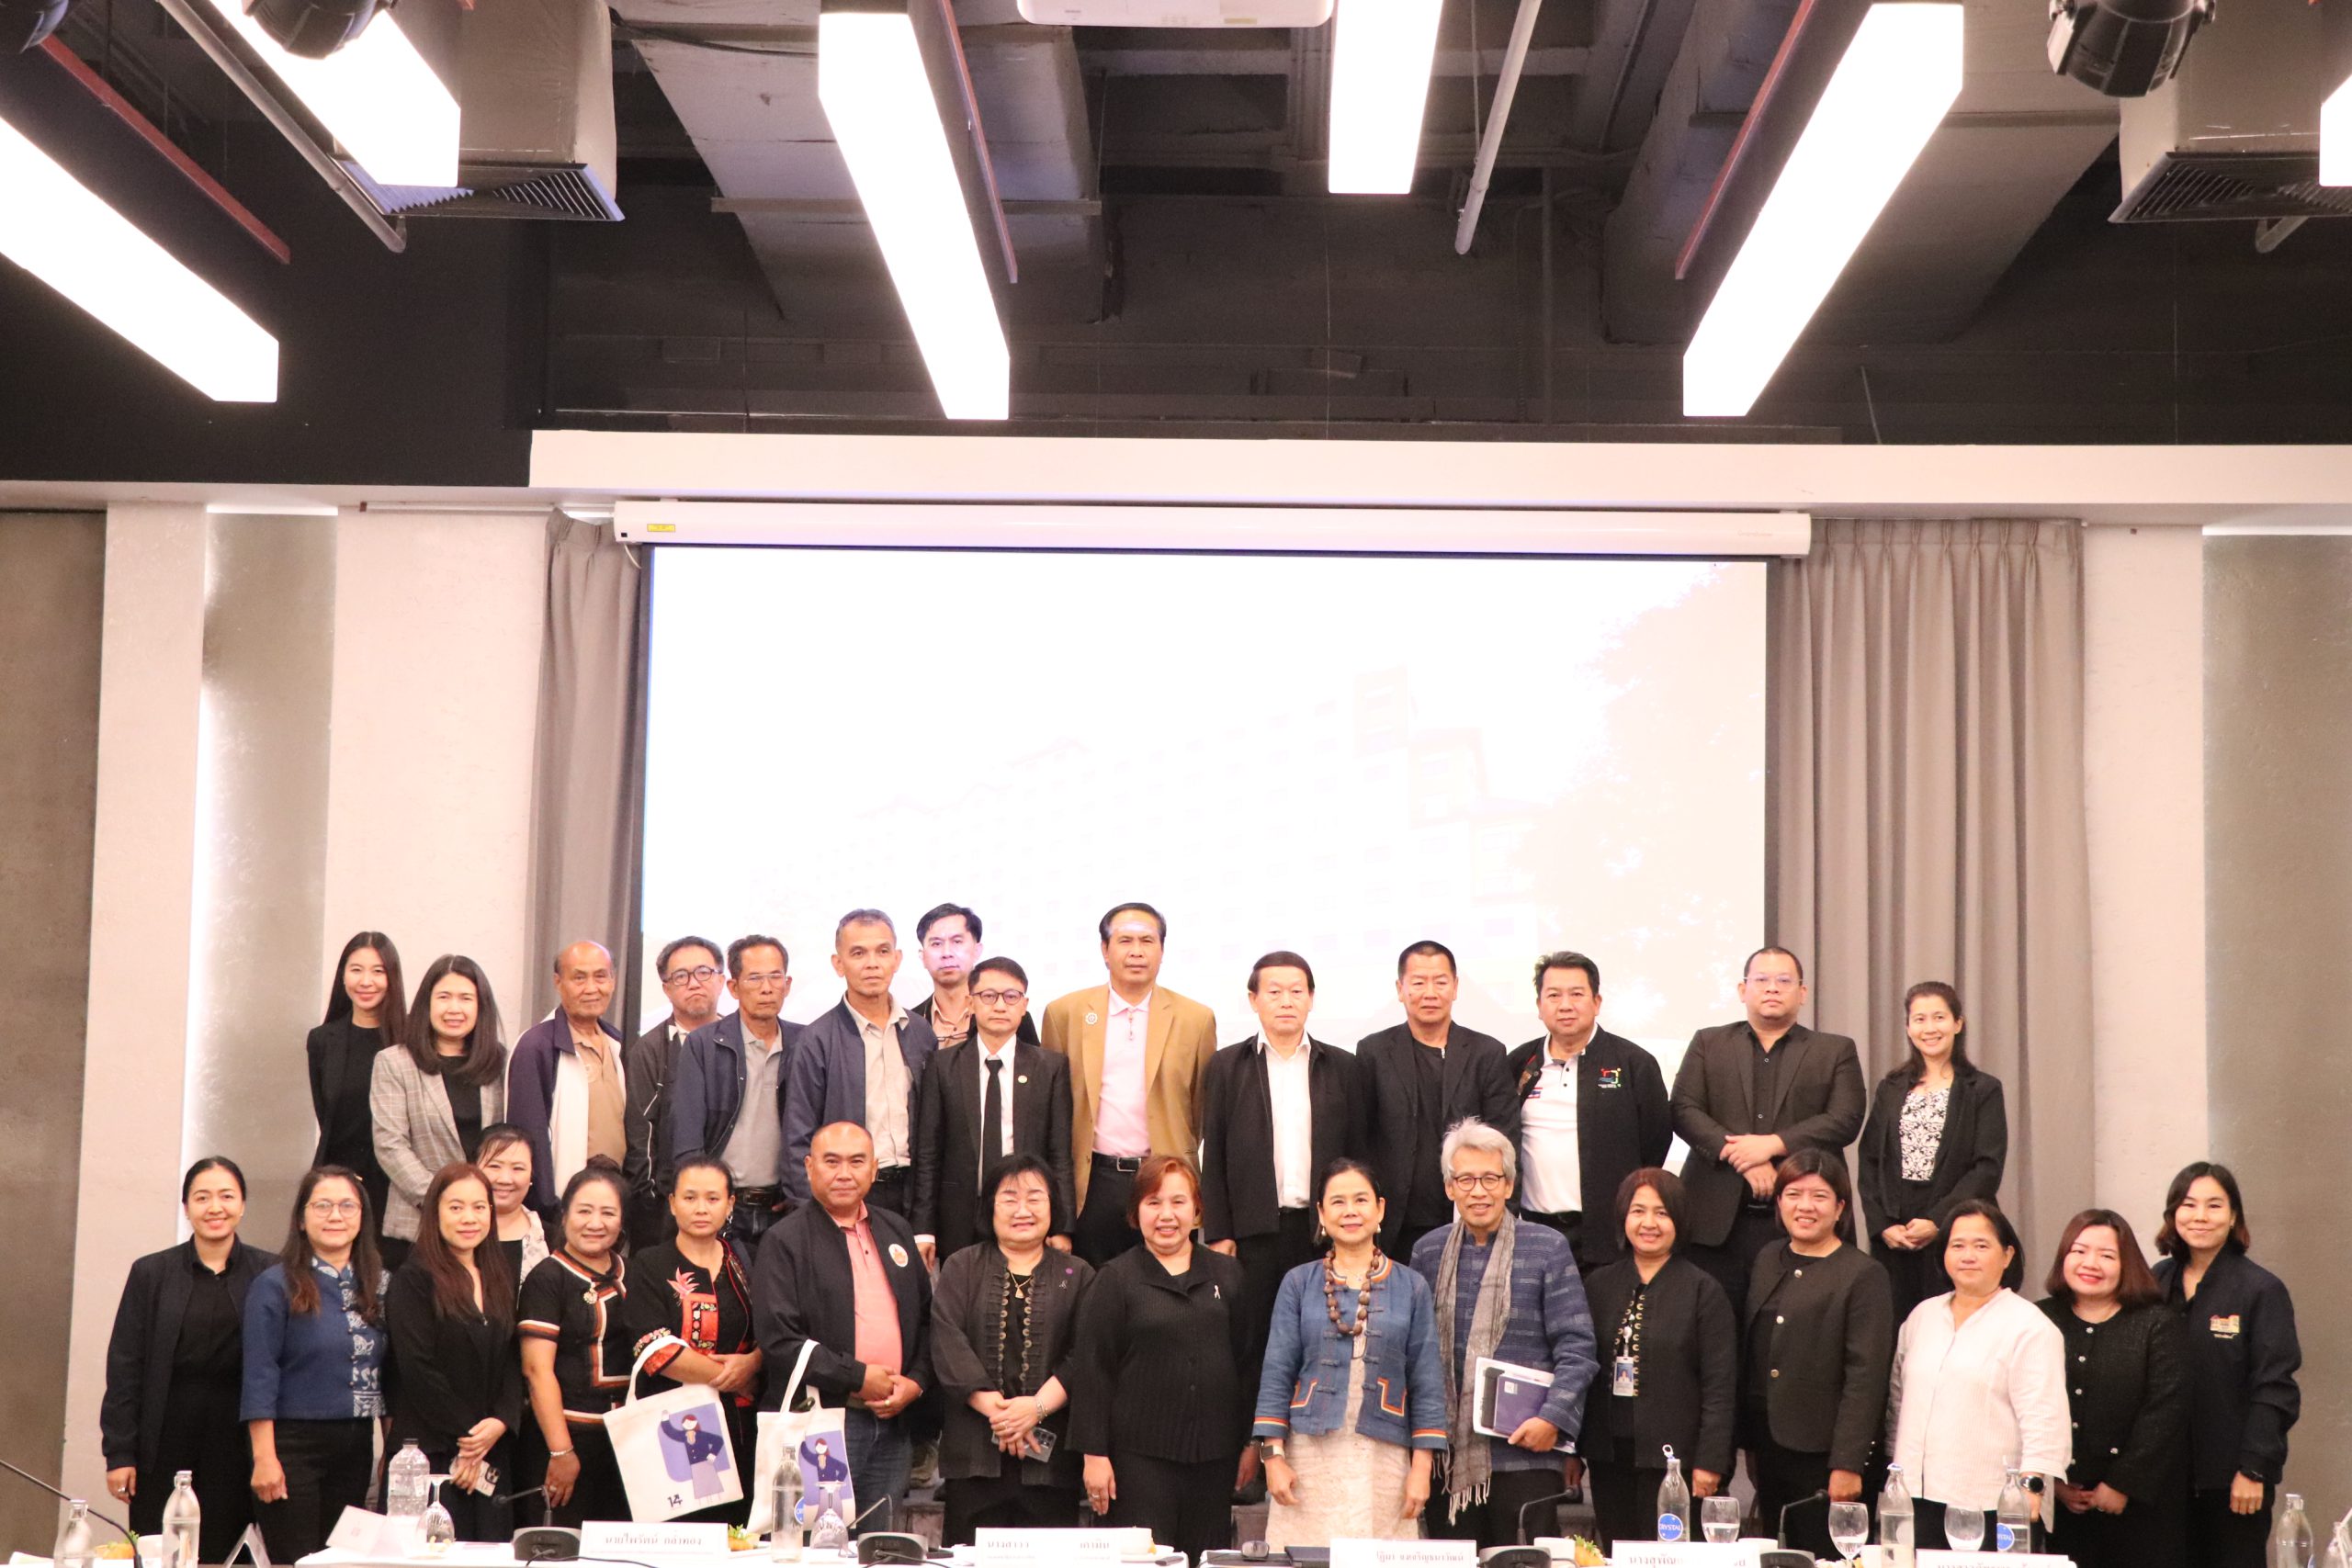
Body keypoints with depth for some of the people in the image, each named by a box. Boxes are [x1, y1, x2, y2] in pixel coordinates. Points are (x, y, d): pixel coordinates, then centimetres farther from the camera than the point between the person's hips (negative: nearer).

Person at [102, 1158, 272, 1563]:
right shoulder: (151, 1273, 5)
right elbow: (124, 1366, 4)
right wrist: (119, 1452, -1)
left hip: (235, 1441, 0)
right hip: (165, 1440, 1)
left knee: (220, 1556, 1)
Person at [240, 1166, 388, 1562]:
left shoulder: (376, 1286, 9)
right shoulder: (275, 1285, -6)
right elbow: (259, 1377, -9)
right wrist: (264, 1458, -15)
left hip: (356, 1446, 5)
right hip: (294, 1444, -5)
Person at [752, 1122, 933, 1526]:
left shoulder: (896, 1233, 16)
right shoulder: (785, 1241, -4)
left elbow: (926, 1318, 19)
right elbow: (778, 1341, -12)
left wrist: (916, 1381, 1)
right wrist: (859, 1378, -14)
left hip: (892, 1423, 6)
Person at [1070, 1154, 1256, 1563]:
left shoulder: (1226, 1275, 10)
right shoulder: (1116, 1279, 1)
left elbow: (1248, 1361, 13)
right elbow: (1093, 1370, -2)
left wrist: (1252, 1441, 10)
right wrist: (1094, 1453, -6)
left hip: (1215, 1452, 3)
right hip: (1140, 1453, -3)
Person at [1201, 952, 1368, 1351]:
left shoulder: (1342, 1068, 9)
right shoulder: (1227, 1067, 6)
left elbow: (1357, 1153, 9)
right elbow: (1213, 1156, 5)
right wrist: (1218, 1234, -1)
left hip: (1324, 1229, 1)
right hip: (1254, 1229, -1)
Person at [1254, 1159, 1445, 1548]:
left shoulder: (1411, 1288, 8)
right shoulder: (1298, 1283, 7)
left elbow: (1427, 1382, 6)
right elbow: (1276, 1374, 6)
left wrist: (1421, 1467, -1)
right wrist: (1274, 1456, -2)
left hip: (1384, 1460, 0)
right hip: (1310, 1457, 0)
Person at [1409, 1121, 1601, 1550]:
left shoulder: (1547, 1249, 2)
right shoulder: (1428, 1252, 11)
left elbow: (1576, 1347, -2)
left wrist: (1553, 1418, -14)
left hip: (1524, 1450, -3)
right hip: (1447, 1451, 3)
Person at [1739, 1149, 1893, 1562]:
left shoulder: (1863, 1275, -8)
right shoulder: (1768, 1261, 12)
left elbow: (1865, 1377, -12)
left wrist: (1848, 1464, -16)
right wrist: (1748, 1443, 12)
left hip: (1821, 1455, -6)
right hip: (1769, 1448, 6)